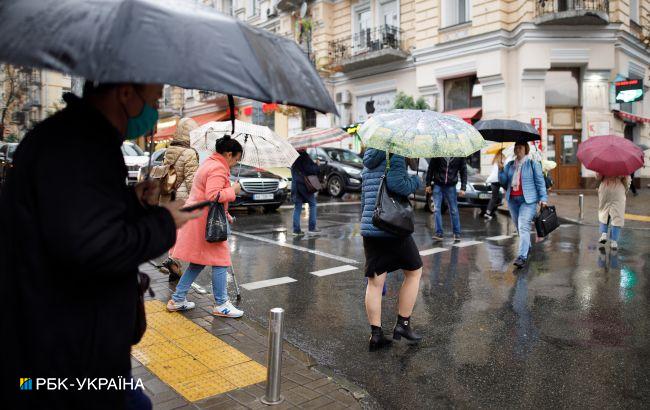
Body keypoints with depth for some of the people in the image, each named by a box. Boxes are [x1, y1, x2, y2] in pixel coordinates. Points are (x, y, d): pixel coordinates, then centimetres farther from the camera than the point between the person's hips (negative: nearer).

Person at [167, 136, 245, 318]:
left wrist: (225, 214, 25)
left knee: (198, 261, 16)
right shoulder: (218, 169, -16)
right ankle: (221, 305, 6)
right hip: (206, 222, -11)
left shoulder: (209, 164, 19)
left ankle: (177, 300, 22)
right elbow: (213, 196, -28)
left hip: (197, 219, 11)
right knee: (220, 260, -2)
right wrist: (233, 190, -14)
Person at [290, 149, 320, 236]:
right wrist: (317, 166, 3)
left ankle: (296, 230, 5)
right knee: (312, 204, 6)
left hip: (295, 185, 6)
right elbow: (310, 169, -15)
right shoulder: (304, 156, -11)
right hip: (305, 184, -6)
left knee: (297, 207, 8)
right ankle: (312, 228, 3)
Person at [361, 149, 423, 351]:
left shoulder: (368, 164, 20)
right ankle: (403, 324, 16)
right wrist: (416, 181, -3)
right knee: (414, 271, 14)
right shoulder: (395, 156, -4)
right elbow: (395, 183, -23)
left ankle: (375, 334, 11)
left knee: (375, 282, 7)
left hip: (369, 228, 7)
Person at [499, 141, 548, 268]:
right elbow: (503, 182, 11)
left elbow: (540, 182, 0)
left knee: (524, 227, -15)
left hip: (528, 200, -5)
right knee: (518, 226, 12)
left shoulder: (533, 164, 2)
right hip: (512, 199, 5)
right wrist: (500, 170, -5)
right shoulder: (509, 165, 14)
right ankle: (527, 247, 33)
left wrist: (543, 198, -7)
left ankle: (522, 256, -19)